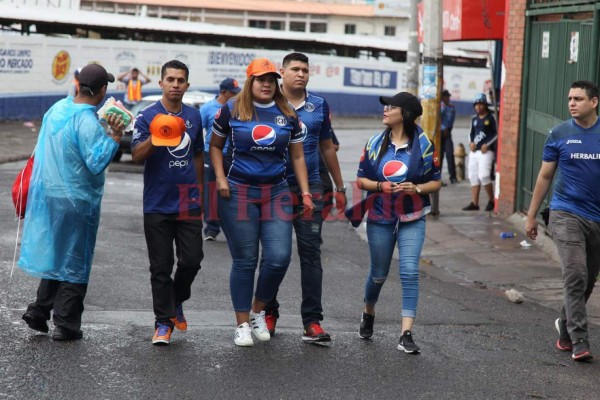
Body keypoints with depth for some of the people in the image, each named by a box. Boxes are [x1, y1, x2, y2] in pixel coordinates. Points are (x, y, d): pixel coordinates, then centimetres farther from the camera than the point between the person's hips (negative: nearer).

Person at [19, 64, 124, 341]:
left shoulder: (57, 108, 4)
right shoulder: (87, 121, -21)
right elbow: (96, 162, -25)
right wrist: (113, 138, -26)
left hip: (47, 193, 7)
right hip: (76, 201, -7)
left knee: (54, 255, 20)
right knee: (75, 263, 4)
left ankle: (39, 310, 16)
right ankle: (65, 324, 8)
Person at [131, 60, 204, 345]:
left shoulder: (194, 116, 10)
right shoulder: (147, 116, -4)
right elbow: (136, 156, -13)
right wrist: (154, 138, -31)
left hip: (188, 203, 3)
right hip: (158, 204, -3)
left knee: (192, 259, 1)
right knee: (161, 266, 1)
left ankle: (177, 302, 27)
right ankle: (164, 322, 9)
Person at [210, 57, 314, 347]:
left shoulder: (287, 114, 8)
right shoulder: (232, 109, 0)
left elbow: (298, 156, 13)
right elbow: (215, 146, 10)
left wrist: (305, 193, 6)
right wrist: (220, 179, -3)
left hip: (276, 192, 3)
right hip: (239, 192, -2)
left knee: (279, 258, -7)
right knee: (244, 261, 2)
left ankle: (258, 311, 17)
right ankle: (242, 325, 12)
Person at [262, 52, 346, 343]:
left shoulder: (319, 106, 9)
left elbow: (327, 147, 18)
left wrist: (339, 187, 18)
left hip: (309, 189, 2)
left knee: (310, 253, -3)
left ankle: (312, 322, -4)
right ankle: (270, 313, 21)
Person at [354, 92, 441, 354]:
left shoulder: (423, 145, -4)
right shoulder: (375, 143, 2)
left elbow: (436, 182, 1)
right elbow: (361, 180, 4)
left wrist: (416, 189, -19)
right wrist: (380, 186, -15)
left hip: (412, 219, -2)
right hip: (380, 218, 2)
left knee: (409, 271, -14)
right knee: (378, 274, 12)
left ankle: (406, 334, -16)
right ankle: (368, 313, 42)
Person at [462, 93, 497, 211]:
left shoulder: (490, 118, -5)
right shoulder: (474, 119, 16)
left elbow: (496, 134, -7)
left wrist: (487, 145, -15)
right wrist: (471, 142, 3)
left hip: (486, 151, -7)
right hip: (474, 151, 7)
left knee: (483, 175, -16)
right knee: (473, 177, 5)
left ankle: (491, 200, 0)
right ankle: (474, 203, 8)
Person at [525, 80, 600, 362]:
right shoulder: (559, 134, 0)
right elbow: (545, 176, 7)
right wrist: (531, 216, 8)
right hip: (567, 214, -3)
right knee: (575, 276, -14)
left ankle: (565, 328, 33)